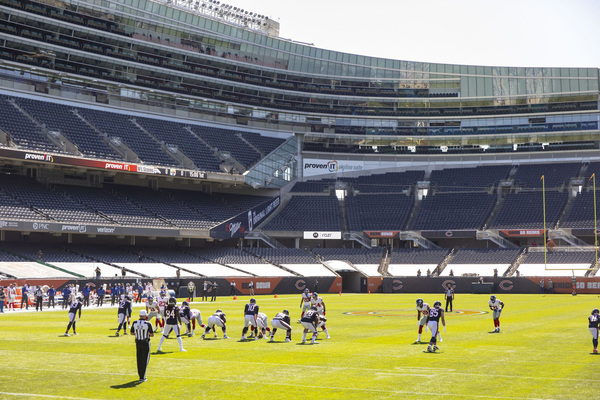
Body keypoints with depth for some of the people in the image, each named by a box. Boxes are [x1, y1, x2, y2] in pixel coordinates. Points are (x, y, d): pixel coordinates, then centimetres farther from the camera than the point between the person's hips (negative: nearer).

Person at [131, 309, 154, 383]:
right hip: (145, 343, -4)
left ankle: (141, 375, 24)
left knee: (139, 360, 16)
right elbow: (152, 334, -11)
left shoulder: (134, 323, -3)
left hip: (138, 343, 4)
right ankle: (142, 377, 0)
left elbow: (131, 333, 8)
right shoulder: (148, 324, -14)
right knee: (145, 360, 4)